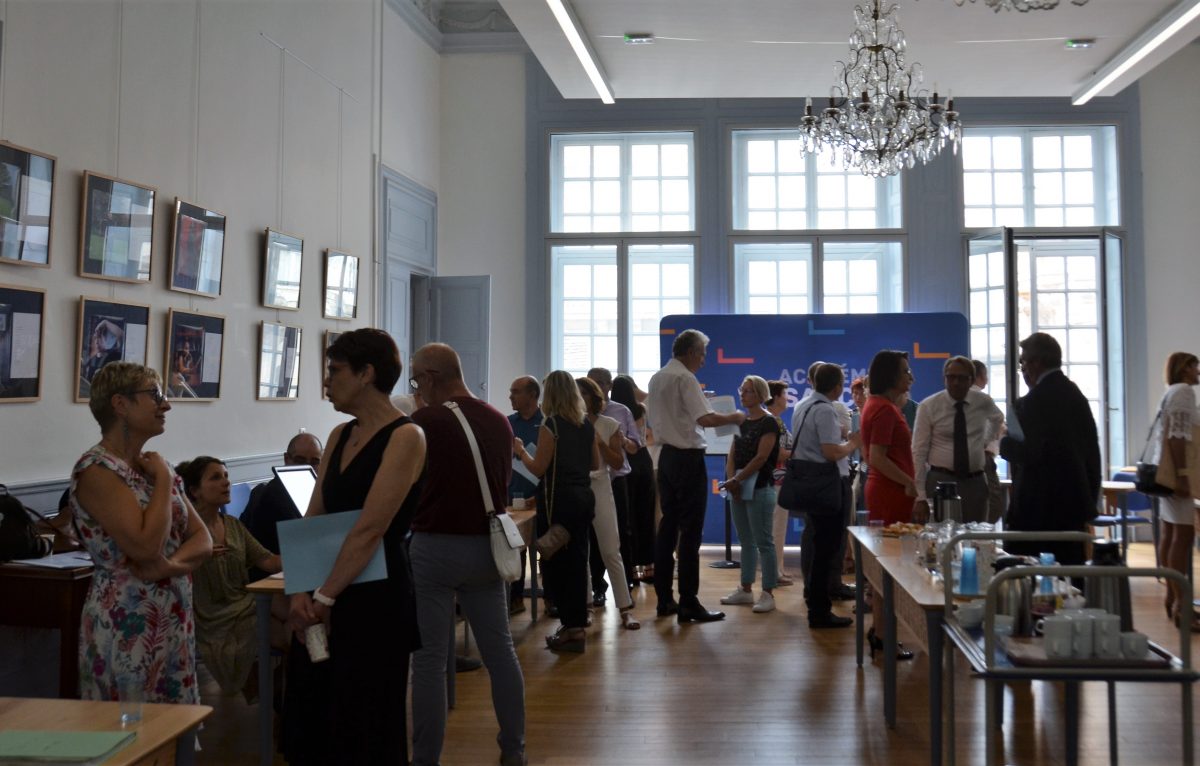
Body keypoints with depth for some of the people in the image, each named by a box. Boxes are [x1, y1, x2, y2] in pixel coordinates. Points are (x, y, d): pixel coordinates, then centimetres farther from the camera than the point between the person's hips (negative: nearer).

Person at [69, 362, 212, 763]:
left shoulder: (153, 464, 11)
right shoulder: (96, 469, -13)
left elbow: (203, 539, 7)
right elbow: (145, 545, -24)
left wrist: (171, 564, -13)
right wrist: (163, 480, -12)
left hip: (174, 620, 7)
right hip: (127, 626, -7)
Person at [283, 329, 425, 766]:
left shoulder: (405, 437, -13)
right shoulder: (340, 435, 11)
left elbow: (369, 530, -19)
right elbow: (312, 520, 7)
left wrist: (324, 598, -16)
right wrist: (301, 591, -5)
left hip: (375, 601, -7)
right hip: (324, 599, 8)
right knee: (310, 722, 16)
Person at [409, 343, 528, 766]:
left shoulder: (424, 422, -13)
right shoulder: (499, 421, 6)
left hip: (436, 547, -6)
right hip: (488, 545, 6)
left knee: (429, 659, 3)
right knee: (500, 650, 14)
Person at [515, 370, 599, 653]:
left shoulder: (551, 425, -12)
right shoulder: (587, 425, 8)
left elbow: (539, 468, -11)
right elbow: (595, 464, 16)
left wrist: (520, 451, 5)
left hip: (558, 499, -7)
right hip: (583, 497, 7)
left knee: (556, 563, 1)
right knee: (577, 561, 12)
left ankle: (571, 627, 2)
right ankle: (578, 625, 19)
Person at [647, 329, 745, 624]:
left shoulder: (657, 378, 13)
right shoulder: (685, 378, -14)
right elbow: (705, 419, -22)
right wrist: (733, 419, -8)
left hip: (666, 454, 9)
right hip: (688, 458, -9)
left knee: (668, 525, 12)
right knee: (690, 532, -5)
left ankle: (664, 599, 17)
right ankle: (688, 604, -2)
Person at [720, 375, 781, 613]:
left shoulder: (768, 423, -7)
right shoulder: (741, 422, 15)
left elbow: (761, 458, -15)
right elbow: (732, 454, 11)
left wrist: (737, 480, -15)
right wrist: (731, 480, -5)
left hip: (759, 487, -7)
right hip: (738, 488, 7)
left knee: (763, 542, -4)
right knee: (746, 541, 13)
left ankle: (768, 594, -1)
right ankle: (746, 590, 19)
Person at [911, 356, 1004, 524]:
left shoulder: (984, 402, 2)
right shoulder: (928, 406, -7)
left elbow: (998, 419, 29)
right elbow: (919, 453, -8)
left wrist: (986, 442, 11)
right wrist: (920, 496, -14)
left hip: (976, 482, 3)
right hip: (940, 481, -3)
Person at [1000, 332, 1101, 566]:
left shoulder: (1034, 401, -14)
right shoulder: (1076, 395, 12)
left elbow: (1029, 454, -20)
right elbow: (1091, 449, 16)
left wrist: (1006, 444, 0)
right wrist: (1091, 498, 22)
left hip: (1041, 509, -8)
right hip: (1075, 503, 8)